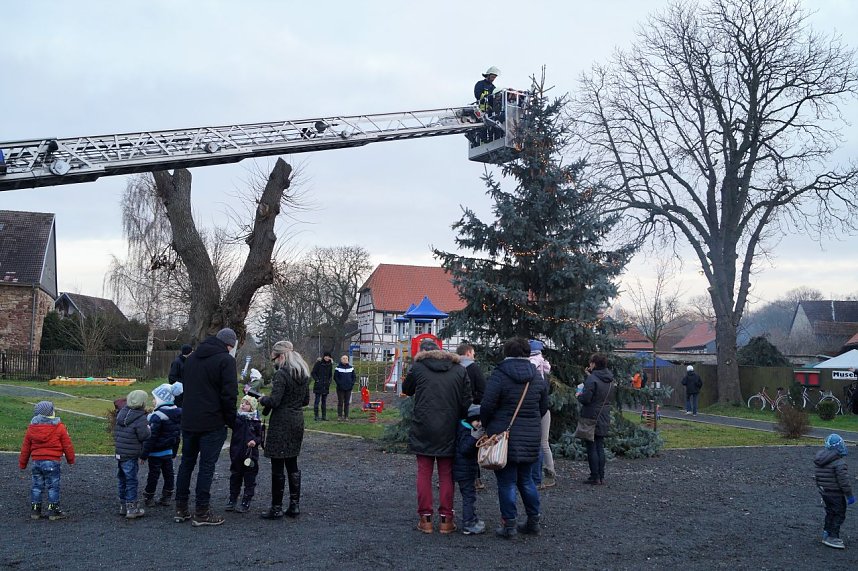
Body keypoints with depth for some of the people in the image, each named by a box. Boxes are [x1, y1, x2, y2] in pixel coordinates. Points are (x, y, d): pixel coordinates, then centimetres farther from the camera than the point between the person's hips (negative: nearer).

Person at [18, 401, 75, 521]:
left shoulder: (31, 428, 6)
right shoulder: (59, 427, -6)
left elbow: (25, 448, 11)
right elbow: (67, 445, -1)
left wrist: (22, 464, 21)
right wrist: (71, 460, 12)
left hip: (36, 461, 4)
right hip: (53, 462, -4)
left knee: (36, 486, 13)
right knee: (53, 487, 2)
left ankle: (35, 510, 16)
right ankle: (53, 511, 4)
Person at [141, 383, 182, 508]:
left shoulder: (157, 416, -22)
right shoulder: (178, 414, 2)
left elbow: (151, 437, -21)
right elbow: (178, 434, 12)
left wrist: (144, 454, -15)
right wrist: (174, 451, 21)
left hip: (156, 452, -7)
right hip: (169, 451, 7)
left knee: (154, 474, 3)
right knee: (168, 473, 11)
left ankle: (148, 498, 13)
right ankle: (166, 498, 18)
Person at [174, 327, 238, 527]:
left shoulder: (192, 358, 14)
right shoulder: (226, 360, -10)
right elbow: (229, 395, -15)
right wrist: (231, 420, -3)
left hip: (188, 421, 7)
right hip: (212, 423, -7)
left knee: (187, 462, 14)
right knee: (207, 466, 0)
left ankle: (180, 510, 19)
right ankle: (201, 513, 3)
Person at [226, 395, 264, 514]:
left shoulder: (256, 421, -1)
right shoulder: (236, 417, 2)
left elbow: (260, 436, 2)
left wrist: (255, 441, -15)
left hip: (251, 454, -2)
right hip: (236, 454, 2)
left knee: (249, 479, 3)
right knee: (235, 477, 13)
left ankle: (246, 503, 12)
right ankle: (232, 500, 24)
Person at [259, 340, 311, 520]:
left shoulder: (281, 374, -16)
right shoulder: (303, 374, 9)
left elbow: (274, 401, -20)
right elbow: (306, 400, 16)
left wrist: (262, 400, -2)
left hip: (281, 423, -8)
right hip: (297, 421, 8)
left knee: (277, 466, -1)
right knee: (292, 464, 15)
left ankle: (276, 508, 4)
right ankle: (294, 505, 17)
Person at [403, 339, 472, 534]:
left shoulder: (418, 368, -3)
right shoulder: (459, 370, 3)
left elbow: (406, 389, 13)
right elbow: (467, 401, 1)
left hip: (423, 430, -1)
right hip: (449, 431, 2)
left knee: (424, 473, 8)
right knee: (446, 474, 9)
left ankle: (425, 518, 9)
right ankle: (446, 519, 10)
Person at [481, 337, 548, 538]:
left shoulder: (499, 375, -10)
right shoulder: (538, 377, 7)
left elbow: (487, 406, -13)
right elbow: (544, 407, 12)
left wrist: (486, 426, 5)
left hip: (504, 434, -5)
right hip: (531, 437, 5)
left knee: (506, 482, 1)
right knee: (526, 479, 17)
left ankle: (509, 525, 3)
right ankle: (533, 521, 21)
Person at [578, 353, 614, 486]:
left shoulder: (592, 379, -18)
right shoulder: (610, 380, 8)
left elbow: (586, 399, -22)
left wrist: (579, 396, 1)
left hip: (591, 418, -7)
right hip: (604, 419, 8)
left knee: (591, 448, -1)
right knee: (600, 447, 13)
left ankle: (595, 477, 0)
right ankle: (601, 476, 14)